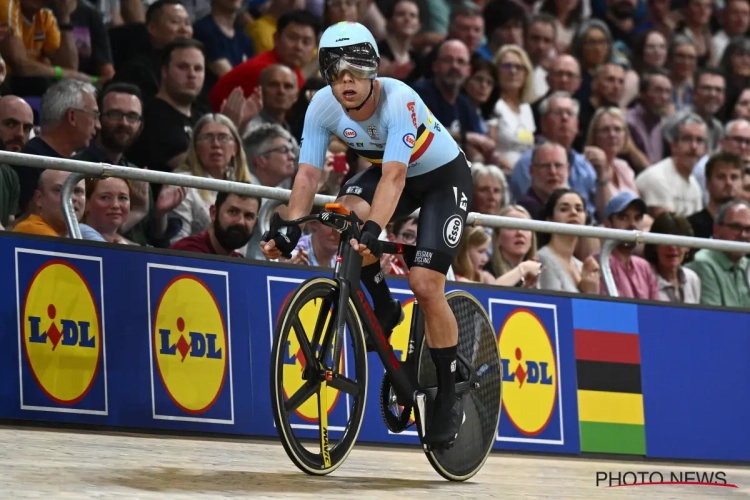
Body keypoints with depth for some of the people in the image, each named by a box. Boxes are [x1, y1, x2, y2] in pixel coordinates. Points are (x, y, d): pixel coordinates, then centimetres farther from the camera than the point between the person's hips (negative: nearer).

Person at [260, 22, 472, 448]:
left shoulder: (399, 101, -35)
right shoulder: (323, 107, -20)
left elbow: (394, 176, -45)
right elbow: (308, 174, -23)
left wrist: (374, 231, -59)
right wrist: (291, 230, -37)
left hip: (444, 177, -5)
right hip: (387, 169, 5)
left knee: (426, 286, -16)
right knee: (347, 213, -29)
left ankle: (449, 398, 1)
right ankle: (384, 309, -5)